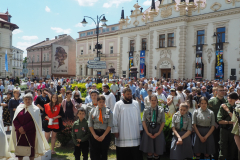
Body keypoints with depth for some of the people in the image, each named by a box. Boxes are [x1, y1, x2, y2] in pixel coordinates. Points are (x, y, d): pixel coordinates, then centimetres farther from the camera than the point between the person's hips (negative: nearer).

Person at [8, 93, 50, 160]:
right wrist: (19, 128, -13)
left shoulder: (35, 109, -1)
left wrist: (24, 128, -16)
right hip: (20, 132, 3)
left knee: (31, 148, 4)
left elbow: (34, 122, -10)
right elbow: (15, 120, 3)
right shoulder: (19, 108, 10)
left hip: (31, 133, -3)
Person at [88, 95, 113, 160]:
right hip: (95, 134, 1)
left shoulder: (108, 112, 0)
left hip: (105, 134, -1)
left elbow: (110, 125, -4)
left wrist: (103, 136, -11)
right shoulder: (93, 111, 5)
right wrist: (94, 135, -7)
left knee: (104, 155, 4)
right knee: (94, 155, 2)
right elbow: (90, 125, 4)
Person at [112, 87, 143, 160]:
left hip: (134, 133, 3)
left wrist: (140, 128, 11)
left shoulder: (136, 103, 6)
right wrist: (115, 130, -4)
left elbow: (139, 117, 12)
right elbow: (115, 118, -1)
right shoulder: (118, 104, -2)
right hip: (122, 134, -2)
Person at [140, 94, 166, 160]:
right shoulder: (146, 110, -1)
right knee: (149, 150, 6)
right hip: (148, 130, 0)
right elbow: (143, 122, -1)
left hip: (158, 131, 0)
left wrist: (158, 132, -8)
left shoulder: (161, 110, -1)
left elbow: (163, 122, 0)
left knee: (157, 149, 6)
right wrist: (148, 133, -9)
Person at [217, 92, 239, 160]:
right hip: (224, 130, -2)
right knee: (223, 151, 0)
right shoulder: (223, 106, -1)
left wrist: (228, 110, -12)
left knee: (233, 151, 9)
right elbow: (219, 120, -7)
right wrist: (230, 122, -12)